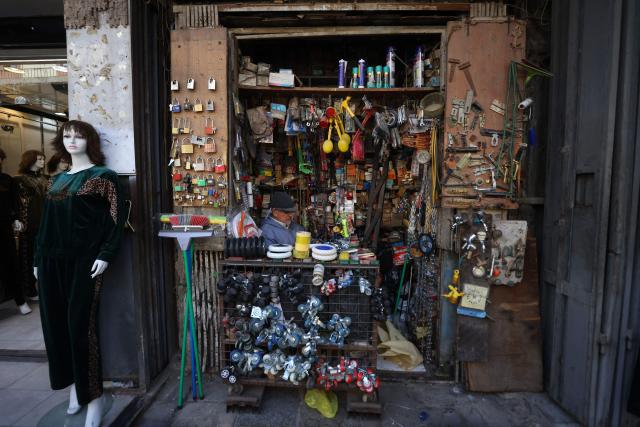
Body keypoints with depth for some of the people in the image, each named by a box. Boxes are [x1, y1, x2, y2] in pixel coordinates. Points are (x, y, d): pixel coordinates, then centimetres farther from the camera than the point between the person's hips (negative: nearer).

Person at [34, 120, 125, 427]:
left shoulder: (102, 176, -2)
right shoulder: (57, 180, 18)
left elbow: (116, 218, -10)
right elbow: (46, 222, 20)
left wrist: (105, 255, -18)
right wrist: (38, 257, 16)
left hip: (84, 261, -6)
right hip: (52, 261, 7)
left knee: (80, 325, -6)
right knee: (55, 323, 10)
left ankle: (93, 395, 7)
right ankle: (75, 384, 27)